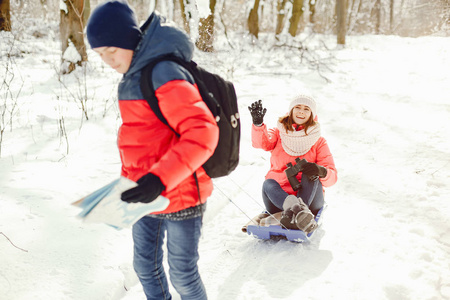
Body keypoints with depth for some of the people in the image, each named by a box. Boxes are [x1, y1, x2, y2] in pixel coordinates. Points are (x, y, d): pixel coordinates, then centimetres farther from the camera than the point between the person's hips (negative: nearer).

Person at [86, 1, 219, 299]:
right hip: (148, 197, 9)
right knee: (145, 266, 20)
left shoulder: (164, 75, -23)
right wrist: (132, 179, 18)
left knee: (182, 273, 9)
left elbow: (202, 133, -30)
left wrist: (159, 179, -37)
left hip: (181, 197, -9)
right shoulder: (136, 74, 7)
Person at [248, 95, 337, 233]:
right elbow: (262, 142, -13)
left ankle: (292, 216, -49)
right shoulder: (279, 134, 12)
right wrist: (258, 123, -36)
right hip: (278, 198, 1)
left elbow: (332, 177, -2)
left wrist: (321, 171, -27)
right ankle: (296, 209, -55)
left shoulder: (318, 142, 8)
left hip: (308, 197, 0)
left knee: (311, 175, -27)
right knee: (268, 184, -29)